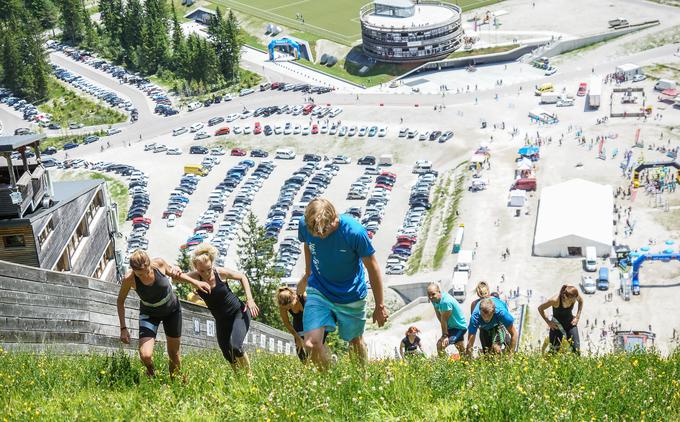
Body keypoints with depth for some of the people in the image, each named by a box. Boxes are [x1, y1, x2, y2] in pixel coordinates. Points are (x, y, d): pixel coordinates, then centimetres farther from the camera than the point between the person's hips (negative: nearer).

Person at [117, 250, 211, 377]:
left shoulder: (159, 263, -27)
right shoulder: (129, 279, -29)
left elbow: (172, 273, -1)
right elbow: (120, 301, -10)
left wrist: (195, 282, -6)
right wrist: (123, 328, -13)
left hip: (172, 310, 1)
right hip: (149, 314, -1)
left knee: (174, 354, 11)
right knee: (145, 355, -19)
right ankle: (151, 373, 17)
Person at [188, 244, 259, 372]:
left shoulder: (221, 272, -20)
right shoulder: (195, 277, -17)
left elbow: (242, 277, -3)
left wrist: (249, 299, -10)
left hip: (239, 312, -3)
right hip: (221, 320, 3)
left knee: (235, 347, -21)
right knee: (228, 355, 6)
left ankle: (249, 374, 2)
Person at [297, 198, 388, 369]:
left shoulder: (354, 231, -27)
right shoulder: (304, 224, -19)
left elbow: (372, 267, -14)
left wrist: (380, 306, -7)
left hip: (351, 296, -2)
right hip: (318, 291, 2)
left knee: (356, 342, 15)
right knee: (311, 344, -14)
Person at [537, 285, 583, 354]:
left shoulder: (574, 297, -19)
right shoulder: (555, 300, -30)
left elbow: (581, 301, 7)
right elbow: (540, 308, -14)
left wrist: (577, 317, 2)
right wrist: (548, 322, -13)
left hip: (570, 323, 3)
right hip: (557, 325, -3)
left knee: (576, 350, -5)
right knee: (555, 349, -7)